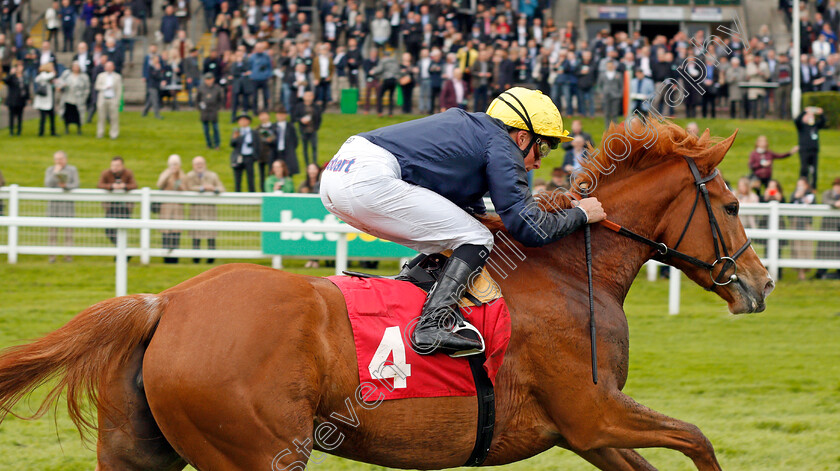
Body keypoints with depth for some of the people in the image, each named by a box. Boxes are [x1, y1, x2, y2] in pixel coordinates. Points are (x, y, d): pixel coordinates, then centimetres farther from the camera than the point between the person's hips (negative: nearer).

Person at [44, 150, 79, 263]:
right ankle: (52, 255, 1)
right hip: (54, 202, 1)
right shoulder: (50, 170, 6)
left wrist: (65, 186, -23)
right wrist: (55, 172, -11)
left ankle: (68, 255, 1)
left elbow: (76, 185, -5)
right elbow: (47, 184, -6)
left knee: (68, 227, -3)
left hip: (68, 202, -1)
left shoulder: (72, 170, 4)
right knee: (53, 227, -2)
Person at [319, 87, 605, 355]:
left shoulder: (471, 128, 30)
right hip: (371, 180, -9)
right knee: (476, 240, -4)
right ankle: (432, 324, -19)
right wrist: (579, 214, 13)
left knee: (441, 245, 22)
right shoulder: (501, 145, 3)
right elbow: (528, 228, -2)